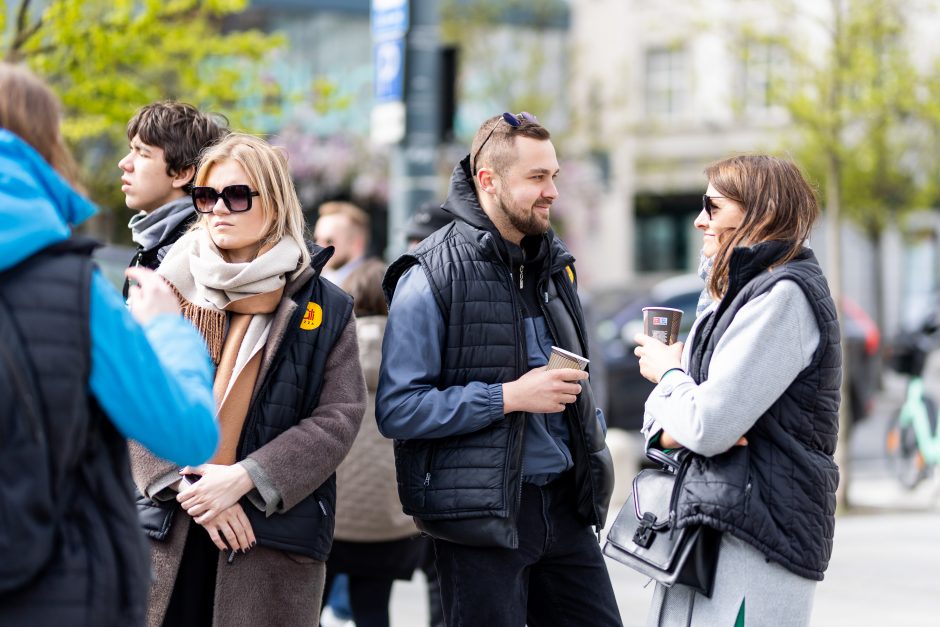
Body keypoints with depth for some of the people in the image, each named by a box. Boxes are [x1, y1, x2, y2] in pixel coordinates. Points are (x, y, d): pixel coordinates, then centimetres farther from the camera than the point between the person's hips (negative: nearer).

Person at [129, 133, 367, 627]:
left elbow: (338, 418, -3)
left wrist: (242, 479, -13)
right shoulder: (168, 286, 8)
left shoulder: (324, 307, 5)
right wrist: (187, 484, -12)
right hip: (167, 531, 1)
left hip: (274, 536, -1)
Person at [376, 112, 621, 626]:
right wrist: (509, 397, -20)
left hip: (563, 505, 7)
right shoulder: (433, 276, -11)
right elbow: (396, 410, -17)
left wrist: (591, 442, 12)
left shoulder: (554, 264, 13)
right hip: (482, 512, -6)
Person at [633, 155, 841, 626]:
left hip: (753, 543, -9)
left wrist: (668, 371, 1)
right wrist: (669, 430, -7)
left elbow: (709, 426, -19)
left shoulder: (785, 296, -11)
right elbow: (660, 411, 17)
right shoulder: (736, 295, 20)